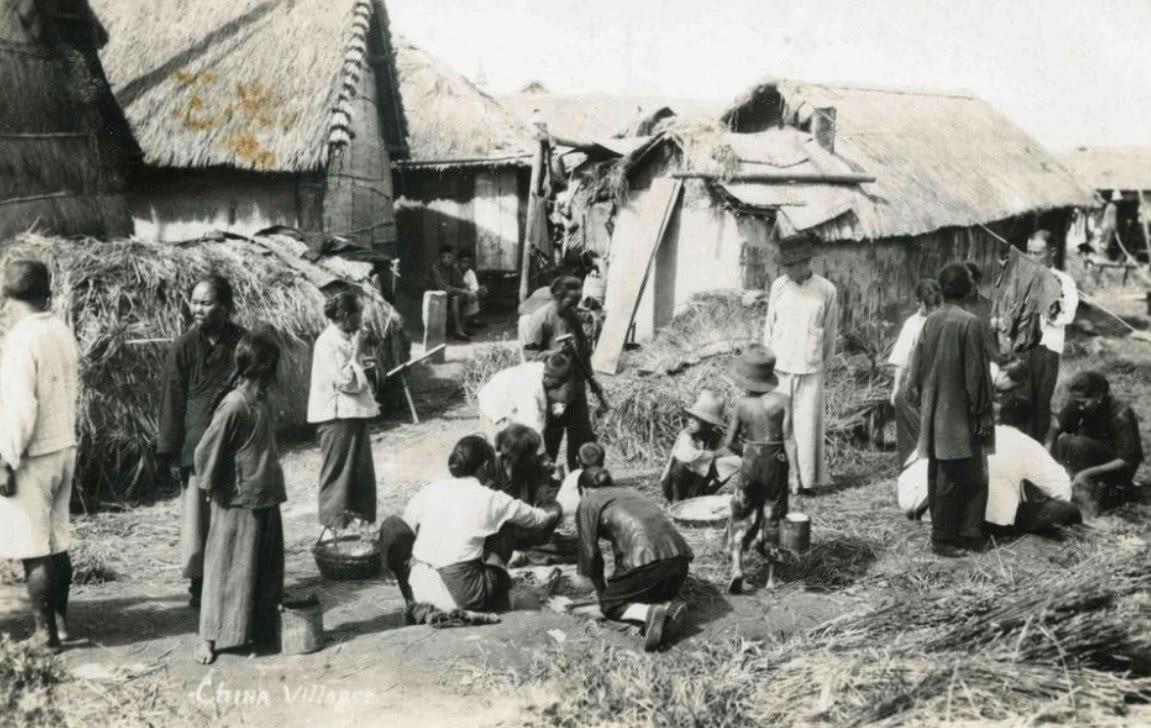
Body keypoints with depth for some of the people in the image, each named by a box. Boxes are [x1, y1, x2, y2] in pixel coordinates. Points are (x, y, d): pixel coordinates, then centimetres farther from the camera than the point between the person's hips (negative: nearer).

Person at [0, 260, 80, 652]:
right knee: (57, 542, 15)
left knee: (34, 549, 0)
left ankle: (45, 633, 6)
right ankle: (60, 622, 24)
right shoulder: (63, 333, 6)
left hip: (33, 456, -8)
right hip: (64, 449, 8)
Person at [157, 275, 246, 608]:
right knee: (197, 518, 1)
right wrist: (169, 453, -5)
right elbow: (172, 402, -2)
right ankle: (198, 582, 15)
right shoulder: (183, 347, -4)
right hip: (196, 447, -2)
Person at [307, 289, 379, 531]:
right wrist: (357, 352, -16)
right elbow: (346, 381, -21)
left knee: (362, 473, 14)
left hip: (354, 414, 9)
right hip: (337, 417, -9)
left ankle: (361, 518, 23)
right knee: (338, 474, 0)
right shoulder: (328, 342, -17)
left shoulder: (346, 338, 12)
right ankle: (335, 526, 9)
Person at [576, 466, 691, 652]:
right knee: (658, 597, 30)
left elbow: (589, 551, 13)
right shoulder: (630, 492, 33)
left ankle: (650, 613, -15)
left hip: (645, 556, -6)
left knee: (611, 605, 13)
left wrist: (601, 593, 25)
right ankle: (669, 610, -4)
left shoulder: (588, 503, 15)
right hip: (679, 553, 6)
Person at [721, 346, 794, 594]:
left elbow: (729, 443, -1)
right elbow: (788, 440, -13)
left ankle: (737, 567, -6)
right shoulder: (782, 401, -11)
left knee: (741, 517, 13)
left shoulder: (742, 406, -7)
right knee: (773, 517, 15)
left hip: (750, 463, 0)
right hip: (776, 464, 0)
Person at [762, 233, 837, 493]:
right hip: (779, 370, 2)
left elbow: (830, 335, 7)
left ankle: (807, 479, 10)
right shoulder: (778, 286, 2)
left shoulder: (826, 290, -3)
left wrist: (823, 366, 10)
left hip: (810, 372, -1)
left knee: (808, 426, 1)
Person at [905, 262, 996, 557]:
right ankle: (944, 538, 5)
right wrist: (982, 412, -6)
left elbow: (917, 367, 7)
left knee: (938, 475, 14)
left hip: (933, 413, 6)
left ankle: (942, 533, 23)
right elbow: (976, 373, -13)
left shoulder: (930, 321, 2)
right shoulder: (969, 323, -15)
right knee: (955, 477, 1)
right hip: (958, 413, -6)